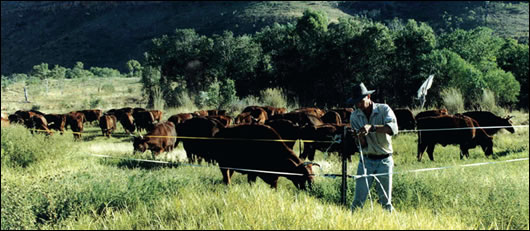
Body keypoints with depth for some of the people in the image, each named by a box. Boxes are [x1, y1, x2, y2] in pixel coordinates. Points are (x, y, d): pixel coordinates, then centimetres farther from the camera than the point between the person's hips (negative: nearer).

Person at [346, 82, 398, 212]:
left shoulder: (384, 109, -5)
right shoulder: (354, 116, 1)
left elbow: (393, 128, -24)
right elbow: (362, 145, -2)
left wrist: (372, 127, -37)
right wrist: (360, 137, -26)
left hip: (384, 161, -1)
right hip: (366, 160, 1)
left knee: (386, 200, 4)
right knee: (358, 200, -4)